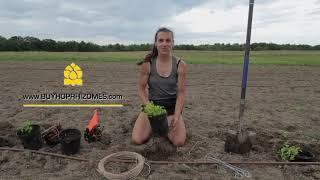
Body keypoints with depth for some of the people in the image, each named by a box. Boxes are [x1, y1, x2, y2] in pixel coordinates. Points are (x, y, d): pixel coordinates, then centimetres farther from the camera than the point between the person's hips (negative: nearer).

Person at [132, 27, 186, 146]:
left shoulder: (180, 64, -11)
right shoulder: (147, 64, -12)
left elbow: (181, 93, -9)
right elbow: (141, 89, -5)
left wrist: (176, 116, -19)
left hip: (172, 106, 0)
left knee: (179, 142, -14)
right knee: (137, 140, -14)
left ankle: (166, 125, 18)